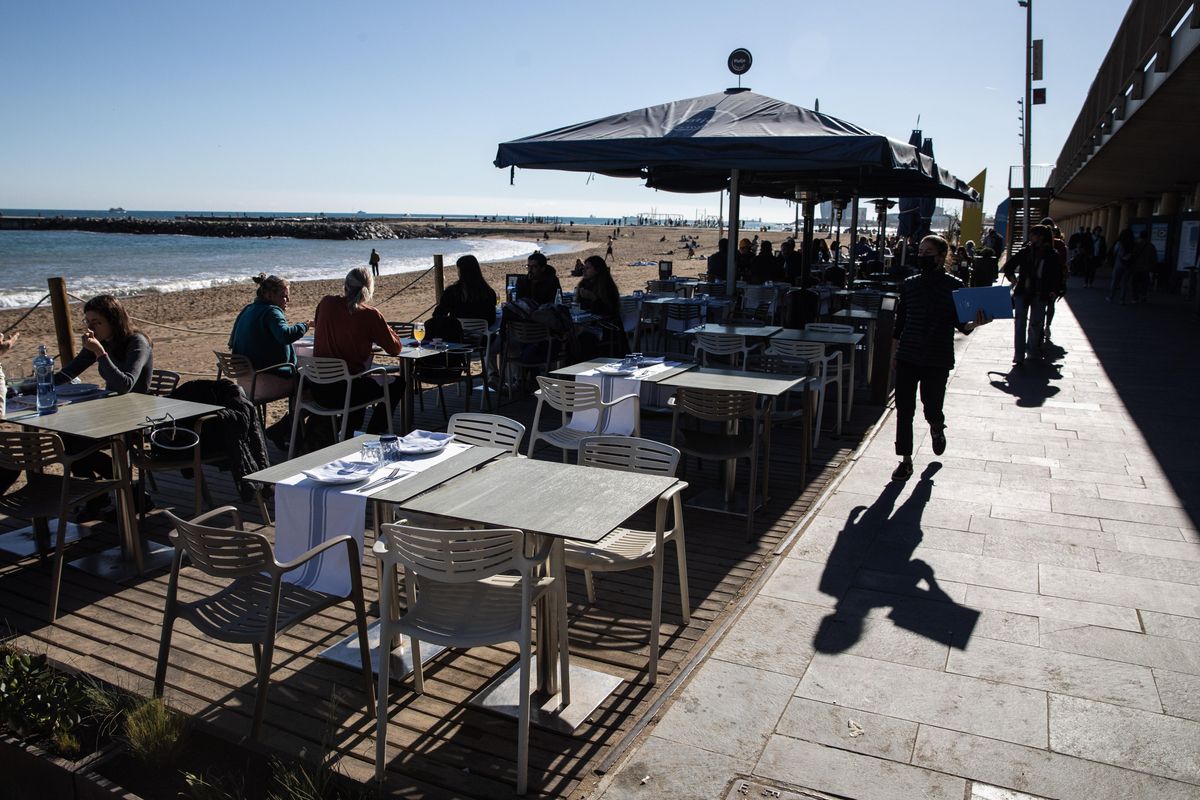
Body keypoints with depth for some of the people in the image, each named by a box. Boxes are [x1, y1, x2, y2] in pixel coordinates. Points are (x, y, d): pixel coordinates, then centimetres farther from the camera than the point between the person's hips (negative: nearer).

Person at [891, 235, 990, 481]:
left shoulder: (954, 286, -3)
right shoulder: (909, 285, 6)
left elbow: (960, 323, -2)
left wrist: (974, 323, -23)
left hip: (937, 360, -2)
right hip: (907, 358, 3)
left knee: (932, 408, 5)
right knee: (904, 409, 0)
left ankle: (937, 429, 42)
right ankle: (906, 460, 11)